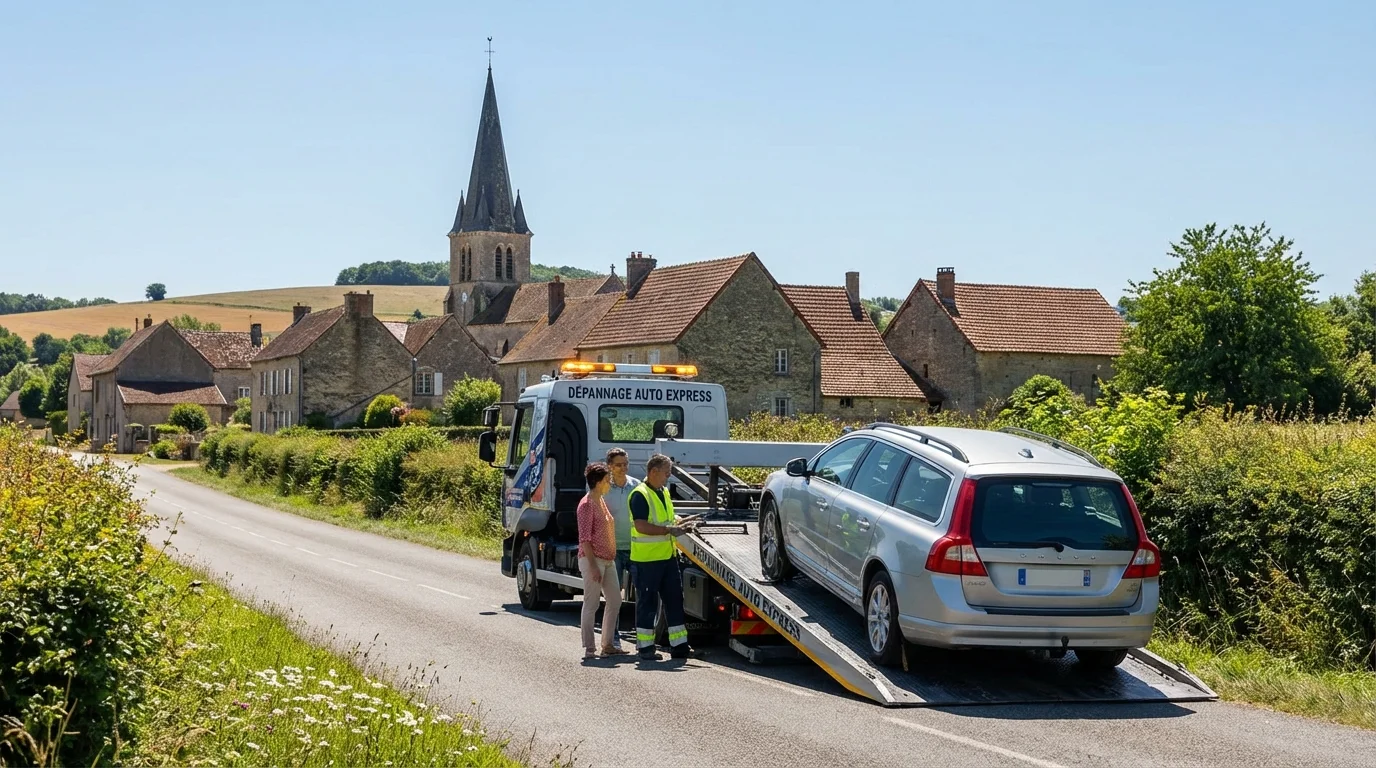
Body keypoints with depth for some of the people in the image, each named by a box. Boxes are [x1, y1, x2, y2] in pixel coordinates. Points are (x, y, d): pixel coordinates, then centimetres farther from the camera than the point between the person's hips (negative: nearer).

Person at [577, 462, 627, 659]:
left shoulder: (601, 502, 15)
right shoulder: (586, 505, -14)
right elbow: (585, 538, -18)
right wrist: (593, 565, -21)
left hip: (608, 560, 10)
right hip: (593, 560, -10)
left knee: (615, 600, 11)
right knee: (591, 604, -5)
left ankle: (608, 644, 19)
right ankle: (589, 648, -1)